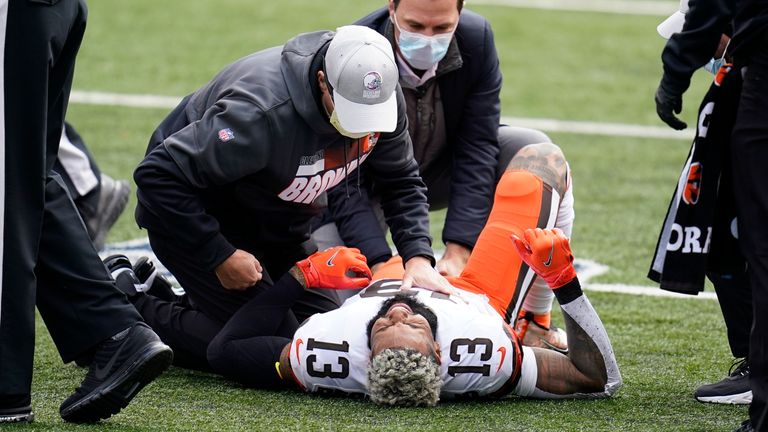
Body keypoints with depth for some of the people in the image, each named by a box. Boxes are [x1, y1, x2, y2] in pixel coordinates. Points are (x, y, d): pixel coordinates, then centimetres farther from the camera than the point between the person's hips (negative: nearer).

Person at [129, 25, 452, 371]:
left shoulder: (380, 97, -18)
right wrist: (221, 257, -28)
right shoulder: (263, 112, -40)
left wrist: (418, 257, -19)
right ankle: (136, 312, 3)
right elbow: (158, 175, -35)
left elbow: (402, 182, -1)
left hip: (276, 226, 8)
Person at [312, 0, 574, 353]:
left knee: (541, 157, -22)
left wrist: (458, 253, -33)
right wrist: (380, 266, -42)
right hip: (370, 188, -3)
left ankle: (534, 320, -12)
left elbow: (476, 152, -22)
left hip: (442, 173, 3)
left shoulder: (476, 40, -22)